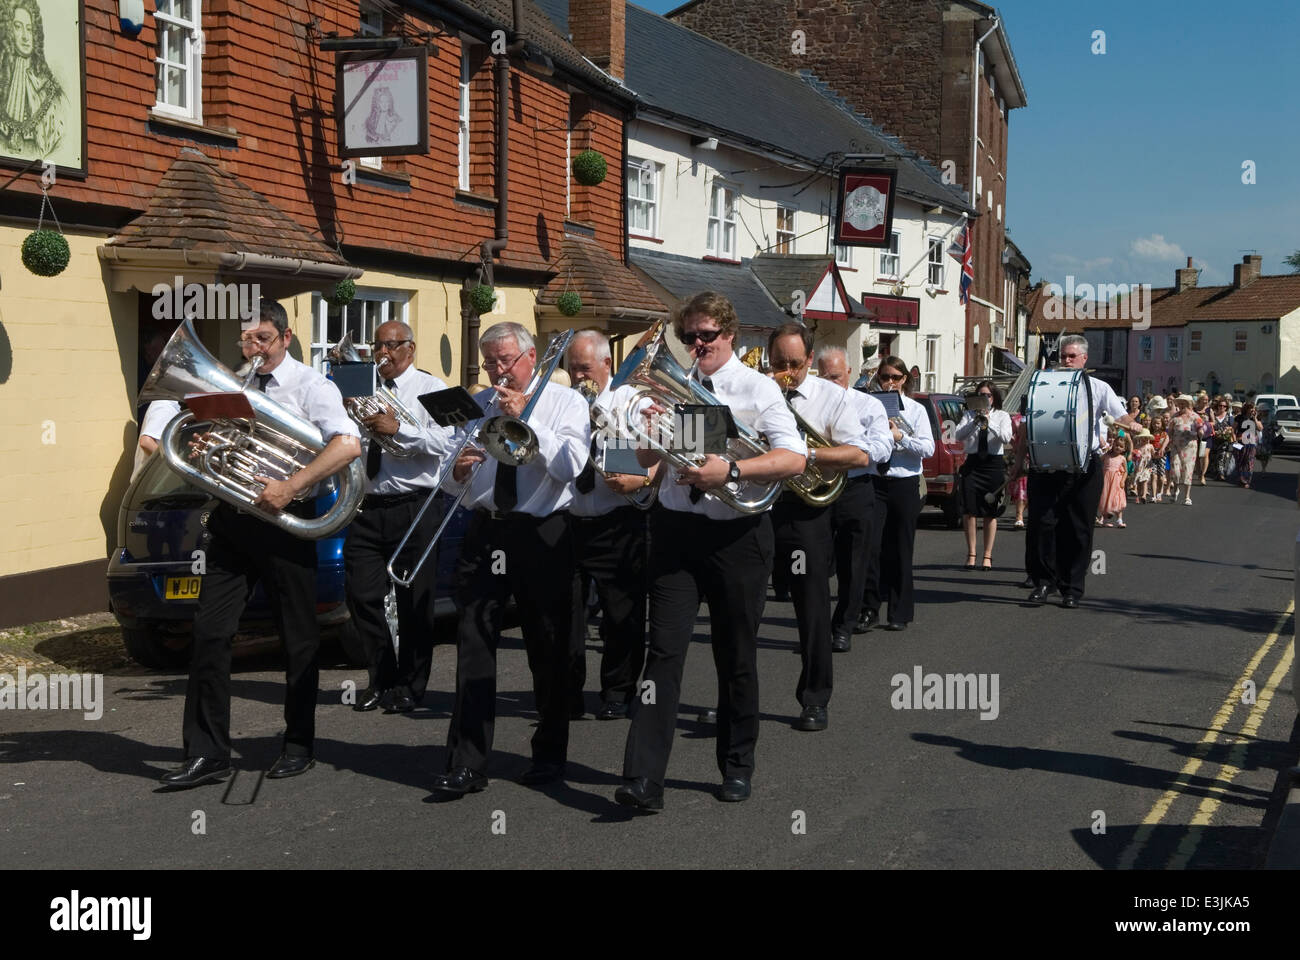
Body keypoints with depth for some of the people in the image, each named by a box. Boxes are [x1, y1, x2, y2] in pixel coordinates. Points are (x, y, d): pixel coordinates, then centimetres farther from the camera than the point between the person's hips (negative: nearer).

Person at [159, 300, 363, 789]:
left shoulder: (309, 386, -5)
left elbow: (348, 445, -20)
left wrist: (290, 487, -24)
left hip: (282, 520, -5)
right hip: (232, 520, 5)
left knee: (298, 638, 6)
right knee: (210, 633, -2)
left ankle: (298, 745, 19)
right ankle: (207, 752, 4)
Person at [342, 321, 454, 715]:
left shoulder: (430, 388, 1)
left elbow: (446, 442, -12)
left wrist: (398, 429, -21)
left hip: (415, 508, -5)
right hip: (368, 508, 5)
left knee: (414, 601, 1)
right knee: (362, 595, 3)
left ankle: (409, 687, 13)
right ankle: (382, 679, 18)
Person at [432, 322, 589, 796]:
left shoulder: (565, 402, 2)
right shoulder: (475, 405, 14)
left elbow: (570, 466, -14)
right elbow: (454, 484, 14)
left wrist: (526, 418, -16)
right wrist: (458, 470, -9)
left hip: (544, 534, -3)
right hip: (484, 531, 3)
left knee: (549, 648, 6)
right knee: (473, 645, -5)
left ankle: (550, 753, 22)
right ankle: (466, 765, -2)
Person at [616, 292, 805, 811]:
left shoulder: (758, 388, -2)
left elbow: (794, 459, -13)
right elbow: (647, 459, 14)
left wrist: (731, 470, -24)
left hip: (737, 534, -2)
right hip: (676, 529, 2)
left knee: (737, 656, 10)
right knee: (665, 650, -7)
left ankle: (737, 766, 28)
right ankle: (643, 778, -9)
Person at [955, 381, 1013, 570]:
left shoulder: (1002, 416, 5)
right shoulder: (969, 415, 8)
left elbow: (1006, 438, -12)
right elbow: (958, 436, -7)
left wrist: (989, 422, -22)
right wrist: (975, 421, -20)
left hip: (994, 464, -1)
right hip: (972, 464, 1)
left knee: (991, 512, 2)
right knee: (969, 511, -2)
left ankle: (987, 555, 9)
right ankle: (971, 554, 8)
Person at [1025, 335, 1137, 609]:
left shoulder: (1098, 388, 10)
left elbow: (1120, 413, -4)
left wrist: (1132, 424, -26)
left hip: (1085, 465, 0)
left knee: (1078, 529, 3)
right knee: (1041, 522, -6)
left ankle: (1072, 589, 12)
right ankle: (1044, 581, 6)